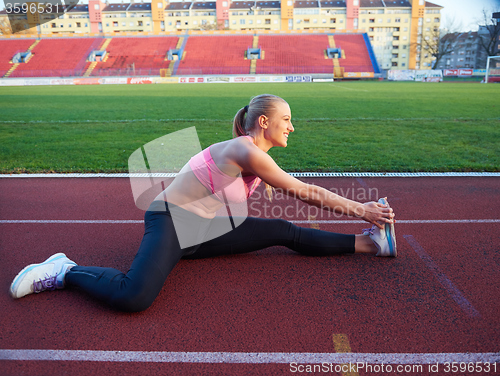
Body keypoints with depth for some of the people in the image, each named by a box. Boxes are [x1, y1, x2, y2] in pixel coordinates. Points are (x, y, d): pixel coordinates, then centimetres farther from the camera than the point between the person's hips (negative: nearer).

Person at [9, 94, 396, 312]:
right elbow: (304, 192, -15)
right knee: (133, 298, -33)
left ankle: (371, 243, 9)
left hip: (203, 230, 9)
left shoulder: (256, 155, 9)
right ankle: (65, 271, -5)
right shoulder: (245, 151, -20)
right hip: (170, 223, -9)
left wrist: (359, 207, 21)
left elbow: (301, 191, 18)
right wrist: (359, 209, -6)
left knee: (285, 232, 0)